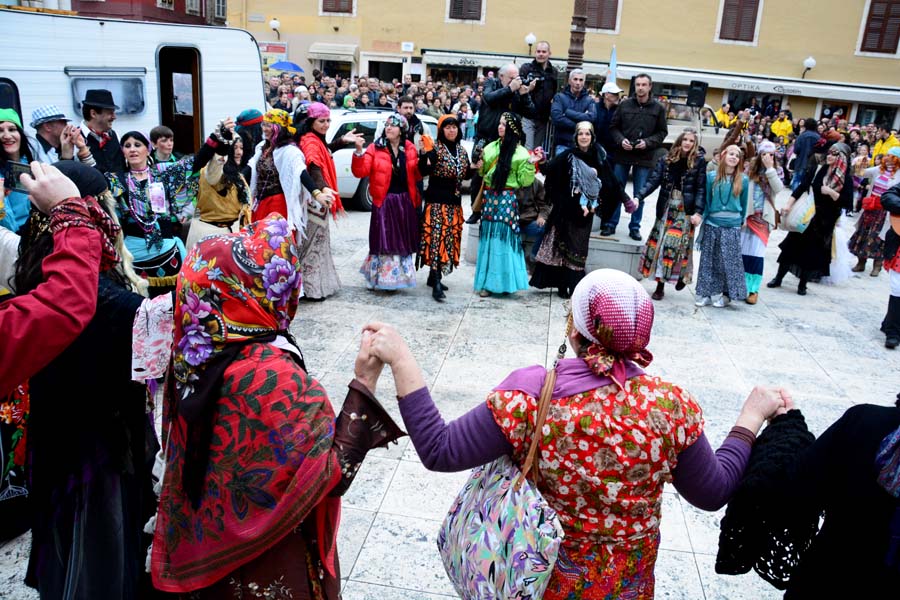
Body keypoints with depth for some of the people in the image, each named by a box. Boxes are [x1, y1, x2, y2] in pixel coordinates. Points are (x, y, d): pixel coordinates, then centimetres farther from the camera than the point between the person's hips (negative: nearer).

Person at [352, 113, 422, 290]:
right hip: (384, 201, -3)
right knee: (384, 240, -4)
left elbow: (417, 175, 13)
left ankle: (399, 275, 26)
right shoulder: (375, 148, -4)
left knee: (403, 241, 12)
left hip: (406, 201, 4)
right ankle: (380, 277, 9)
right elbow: (360, 172, -11)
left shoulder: (410, 149, 5)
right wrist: (359, 151, -23)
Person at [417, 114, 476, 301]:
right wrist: (424, 154, -34)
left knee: (449, 239, 10)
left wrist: (474, 168, 1)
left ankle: (434, 276, 22)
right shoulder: (435, 149, -9)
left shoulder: (461, 150, 12)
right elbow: (423, 171, -20)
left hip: (454, 202, 8)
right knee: (436, 238, -12)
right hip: (437, 201, -7)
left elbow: (465, 175, 20)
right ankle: (436, 285, -15)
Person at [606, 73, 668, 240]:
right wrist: (621, 140, -12)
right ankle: (611, 224, 16)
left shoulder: (658, 109, 2)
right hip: (622, 155, 0)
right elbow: (613, 127, 6)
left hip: (644, 158, 0)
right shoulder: (624, 105, 2)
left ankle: (635, 227, 16)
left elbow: (662, 132, 4)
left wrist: (647, 142, -12)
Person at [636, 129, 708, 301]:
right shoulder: (666, 160, 4)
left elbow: (701, 188, -5)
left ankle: (682, 276, 14)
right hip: (666, 208, 3)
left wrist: (698, 211, -15)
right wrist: (638, 197, -16)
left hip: (685, 210, -3)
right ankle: (660, 286, 10)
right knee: (659, 244, 3)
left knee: (679, 245, -10)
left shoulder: (699, 161, -2)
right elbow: (653, 180, -2)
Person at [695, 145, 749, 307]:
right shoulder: (711, 176, 2)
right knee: (708, 260, 4)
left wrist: (740, 221, 11)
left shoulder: (742, 180, 2)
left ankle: (723, 294, 9)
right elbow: (706, 200, 4)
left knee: (729, 261, 0)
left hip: (732, 226, 0)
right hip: (712, 224, 0)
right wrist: (700, 216, -9)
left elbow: (744, 203, 10)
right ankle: (706, 293, 12)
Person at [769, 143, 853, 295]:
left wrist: (830, 192, -22)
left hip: (825, 221, -1)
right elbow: (801, 188, -3)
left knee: (813, 251, 6)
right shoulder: (817, 171, 0)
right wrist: (788, 204, -12)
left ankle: (802, 284, 19)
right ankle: (778, 278, 14)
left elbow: (847, 201, -10)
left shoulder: (846, 178, -5)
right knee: (792, 245, 3)